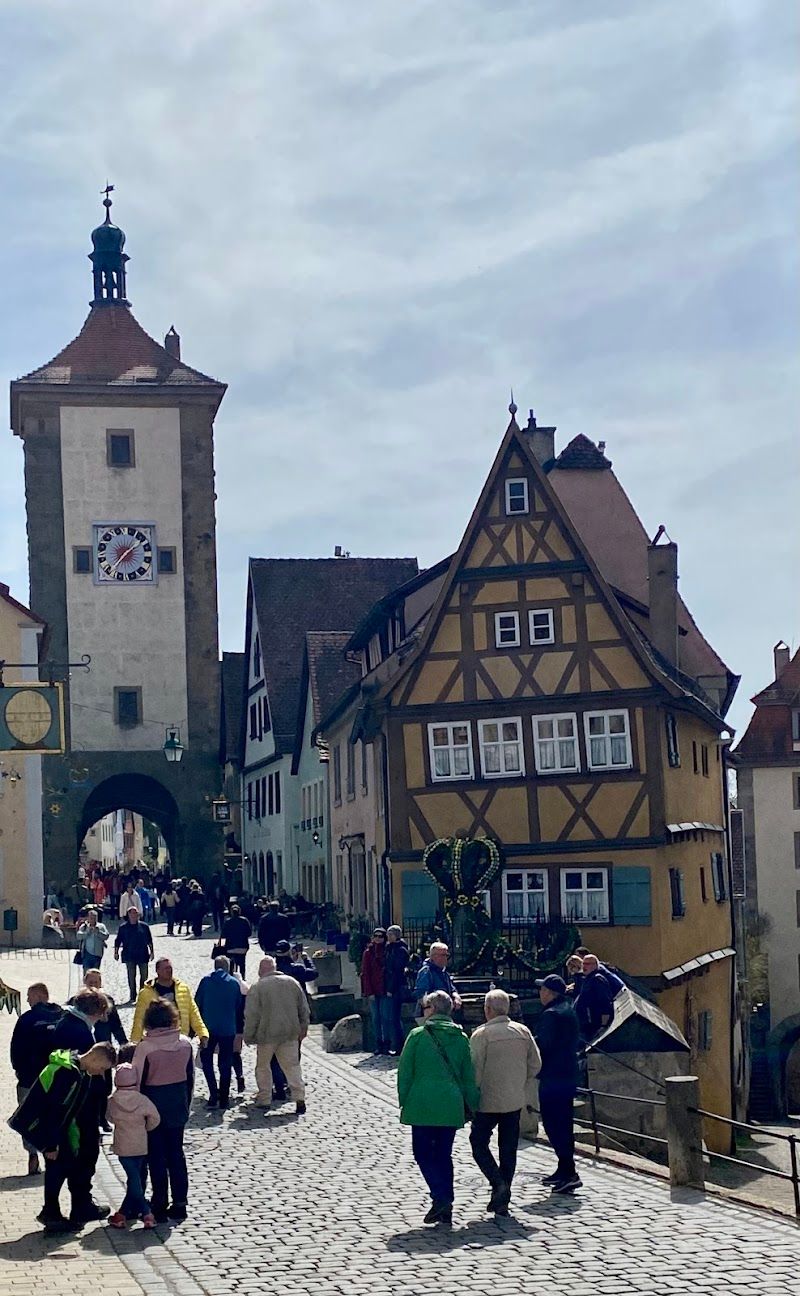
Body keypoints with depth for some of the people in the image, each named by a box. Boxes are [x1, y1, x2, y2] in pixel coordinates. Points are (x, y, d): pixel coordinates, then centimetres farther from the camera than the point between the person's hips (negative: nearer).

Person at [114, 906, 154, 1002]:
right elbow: (118, 940, 7)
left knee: (144, 976, 2)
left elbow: (149, 940, 9)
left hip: (142, 955, 1)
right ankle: (132, 997, 5)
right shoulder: (123, 927, 3)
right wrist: (116, 952, 1)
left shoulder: (144, 926, 4)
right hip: (129, 956, -1)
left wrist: (151, 951, 6)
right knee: (131, 976, 1)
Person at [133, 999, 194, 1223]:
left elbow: (138, 1081, -12)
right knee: (176, 1153, 13)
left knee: (156, 1156, 6)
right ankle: (180, 1203, 17)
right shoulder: (185, 1043, -5)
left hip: (154, 1105, -4)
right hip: (178, 1106, 4)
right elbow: (190, 1078, 5)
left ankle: (160, 1205, 9)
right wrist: (186, 1105, 16)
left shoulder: (145, 1047, -17)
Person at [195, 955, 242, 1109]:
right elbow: (239, 1007, 7)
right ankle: (223, 1099, 10)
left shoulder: (206, 981, -2)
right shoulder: (234, 983, 0)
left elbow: (197, 1004, 0)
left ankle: (214, 1093, -3)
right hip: (228, 1029, 1)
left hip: (208, 1028, -1)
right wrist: (238, 1029, 19)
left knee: (206, 1061, 12)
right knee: (225, 1064, 9)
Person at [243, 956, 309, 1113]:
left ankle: (264, 1099, 15)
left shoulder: (257, 987, -9)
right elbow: (304, 1010, 12)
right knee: (292, 1065, 7)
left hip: (267, 1034, -3)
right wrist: (303, 1029, 22)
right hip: (290, 1033, 3)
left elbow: (251, 1016, -8)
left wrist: (248, 1036, 2)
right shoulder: (292, 982, 5)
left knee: (263, 1066, 13)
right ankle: (299, 1098, -6)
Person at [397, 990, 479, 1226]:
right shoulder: (461, 1038, 5)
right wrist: (473, 1105, 16)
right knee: (444, 1154, 12)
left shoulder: (418, 1035, -4)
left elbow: (404, 1073, -2)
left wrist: (404, 1102, 7)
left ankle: (440, 1198, -12)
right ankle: (445, 1210, 11)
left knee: (423, 1153, 6)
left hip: (423, 1105, -4)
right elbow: (468, 1077, 8)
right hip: (451, 1106, 4)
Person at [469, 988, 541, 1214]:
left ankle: (499, 1184, -10)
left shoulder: (481, 1035, -14)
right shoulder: (523, 1031, 2)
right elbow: (535, 1065, 6)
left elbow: (474, 1070, -14)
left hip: (488, 1101, -5)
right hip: (515, 1101, 5)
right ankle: (502, 1201, 14)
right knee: (508, 1149, 12)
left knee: (479, 1144, 9)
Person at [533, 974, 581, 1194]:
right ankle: (564, 1171, 24)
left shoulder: (551, 1014, -16)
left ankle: (568, 1173, -12)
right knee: (563, 1124, 16)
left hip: (552, 1077, -10)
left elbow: (541, 1044, -20)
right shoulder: (569, 1011, 14)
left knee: (554, 1125, -7)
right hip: (568, 1075, 10)